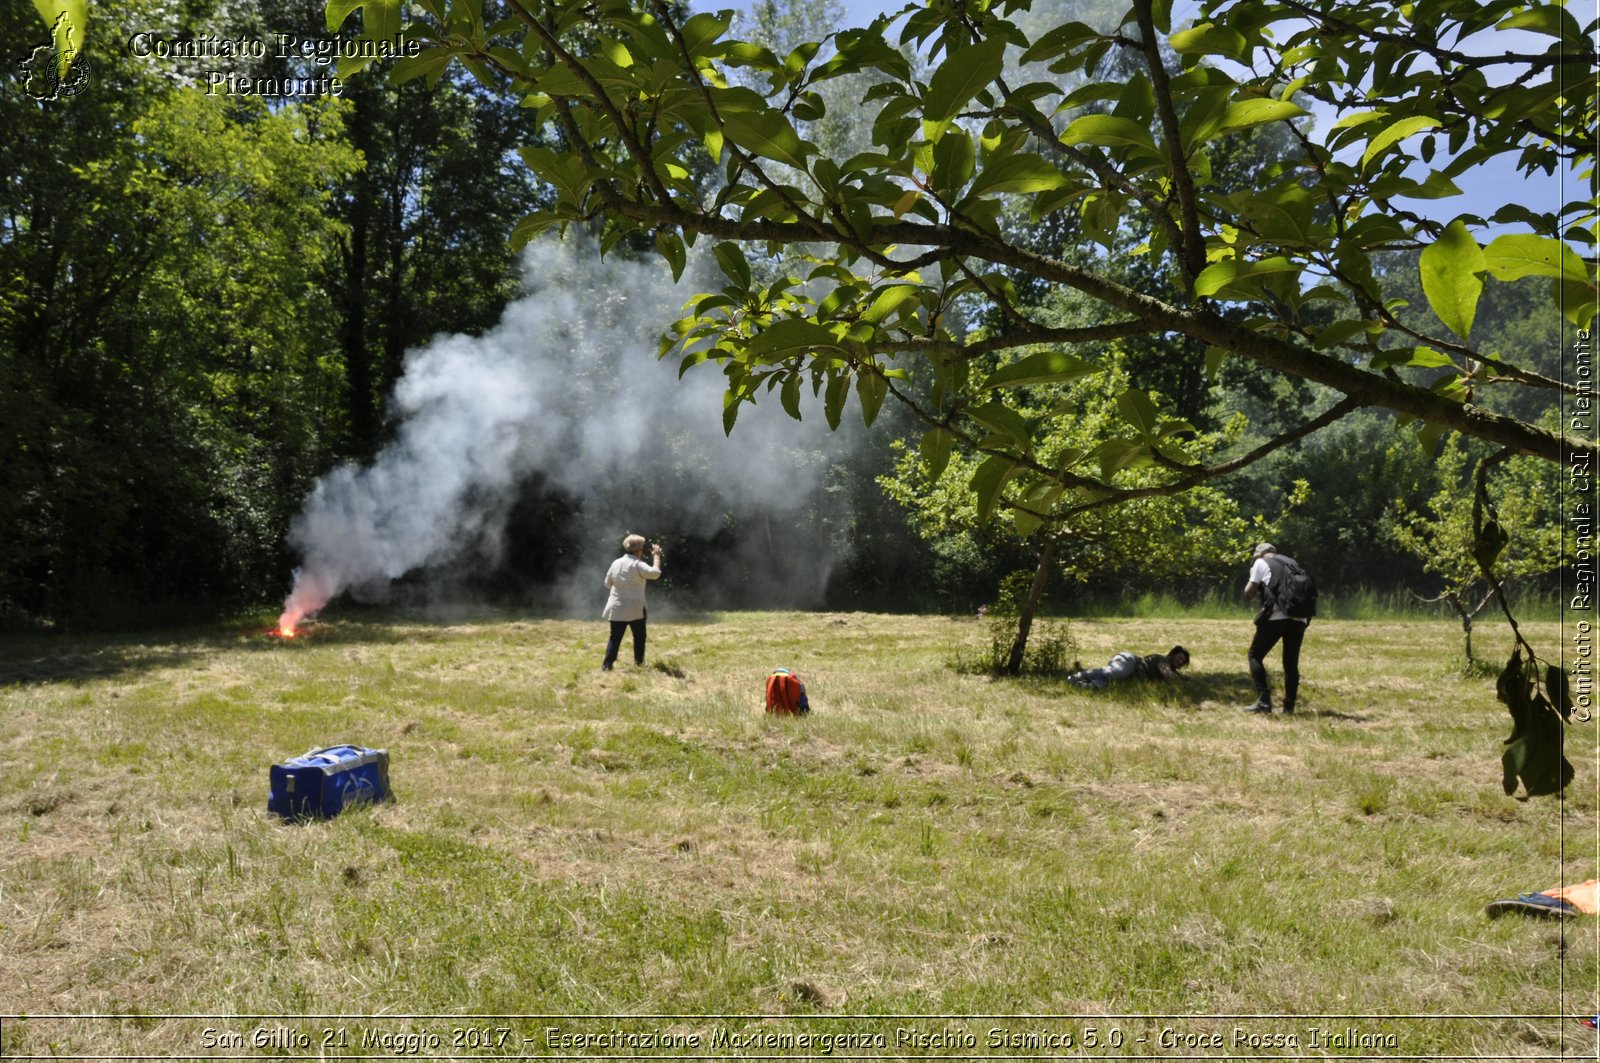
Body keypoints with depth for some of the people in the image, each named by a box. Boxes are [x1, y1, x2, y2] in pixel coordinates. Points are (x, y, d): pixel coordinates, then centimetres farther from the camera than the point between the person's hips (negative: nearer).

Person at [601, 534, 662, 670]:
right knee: (639, 636, 13)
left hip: (616, 608, 5)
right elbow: (655, 573, -24)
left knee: (615, 638, 6)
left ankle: (607, 665, -3)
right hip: (634, 609, -4)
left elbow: (608, 584, 15)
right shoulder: (637, 565, -13)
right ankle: (639, 663, 18)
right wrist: (656, 556, -13)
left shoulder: (616, 563, 6)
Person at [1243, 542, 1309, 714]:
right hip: (1299, 619, 5)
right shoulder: (1291, 563, 24)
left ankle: (1264, 701, -3)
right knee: (1291, 662, 14)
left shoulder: (1260, 563, 10)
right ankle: (1289, 706, 11)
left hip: (1276, 617, -5)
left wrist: (1257, 588, 27)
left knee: (1255, 656, 8)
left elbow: (1249, 594, 9)